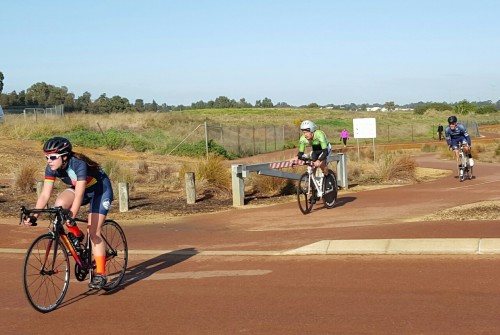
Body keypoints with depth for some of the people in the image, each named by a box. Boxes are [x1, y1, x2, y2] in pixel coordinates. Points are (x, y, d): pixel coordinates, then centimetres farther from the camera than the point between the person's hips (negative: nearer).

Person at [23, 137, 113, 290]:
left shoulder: (79, 164, -35)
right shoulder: (52, 168, -18)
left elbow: (79, 195, -41)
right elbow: (45, 194, -20)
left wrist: (71, 218, -49)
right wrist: (33, 216, -31)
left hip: (100, 190, -6)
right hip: (81, 189, 6)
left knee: (93, 232, -14)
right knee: (59, 205, -26)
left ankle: (100, 274, -5)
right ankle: (76, 235, -1)